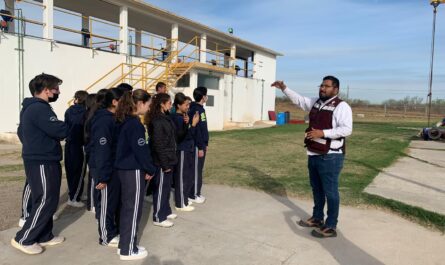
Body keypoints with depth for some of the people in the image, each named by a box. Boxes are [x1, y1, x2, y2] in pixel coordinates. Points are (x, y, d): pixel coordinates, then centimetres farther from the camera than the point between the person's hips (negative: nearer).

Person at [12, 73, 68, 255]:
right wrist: (63, 127, -3)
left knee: (47, 201, 16)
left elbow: (21, 132, 23)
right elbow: (62, 131, -24)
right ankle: (23, 239, 11)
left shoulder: (29, 108, 14)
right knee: (46, 202, -2)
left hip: (38, 160, 10)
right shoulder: (40, 108, -19)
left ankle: (44, 236, 26)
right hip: (42, 163, -10)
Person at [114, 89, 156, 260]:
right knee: (133, 209, 2)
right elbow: (141, 150, -19)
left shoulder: (125, 121, 10)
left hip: (124, 168, 9)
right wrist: (150, 169, -7)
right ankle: (128, 250, 13)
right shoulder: (135, 124, -18)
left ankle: (125, 244, 28)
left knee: (126, 207, 16)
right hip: (133, 171, -9)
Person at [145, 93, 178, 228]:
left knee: (166, 187, 19)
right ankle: (158, 218, 14)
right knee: (161, 188, 2)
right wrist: (165, 163, -19)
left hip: (168, 158, 9)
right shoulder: (157, 121, -19)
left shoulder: (165, 118, 10)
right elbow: (158, 144, -21)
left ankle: (166, 211, 33)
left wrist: (170, 159, 15)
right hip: (162, 161, -9)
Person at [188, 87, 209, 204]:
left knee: (198, 169, 15)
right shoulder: (196, 110, -17)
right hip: (197, 145, -10)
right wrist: (200, 147, -20)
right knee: (196, 170, 0)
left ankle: (196, 193, 25)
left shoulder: (200, 108, 13)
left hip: (201, 144, 10)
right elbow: (196, 130, -21)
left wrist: (205, 144, 19)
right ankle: (193, 195, 11)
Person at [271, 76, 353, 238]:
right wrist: (284, 88, 12)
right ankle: (317, 218, 35)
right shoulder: (315, 102, 12)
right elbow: (298, 99, 22)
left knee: (330, 192, 1)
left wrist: (322, 133, -26)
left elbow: (346, 129, -21)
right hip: (313, 155, 8)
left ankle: (331, 227, 13)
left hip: (330, 157, -8)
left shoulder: (341, 106, -12)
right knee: (317, 189, 19)